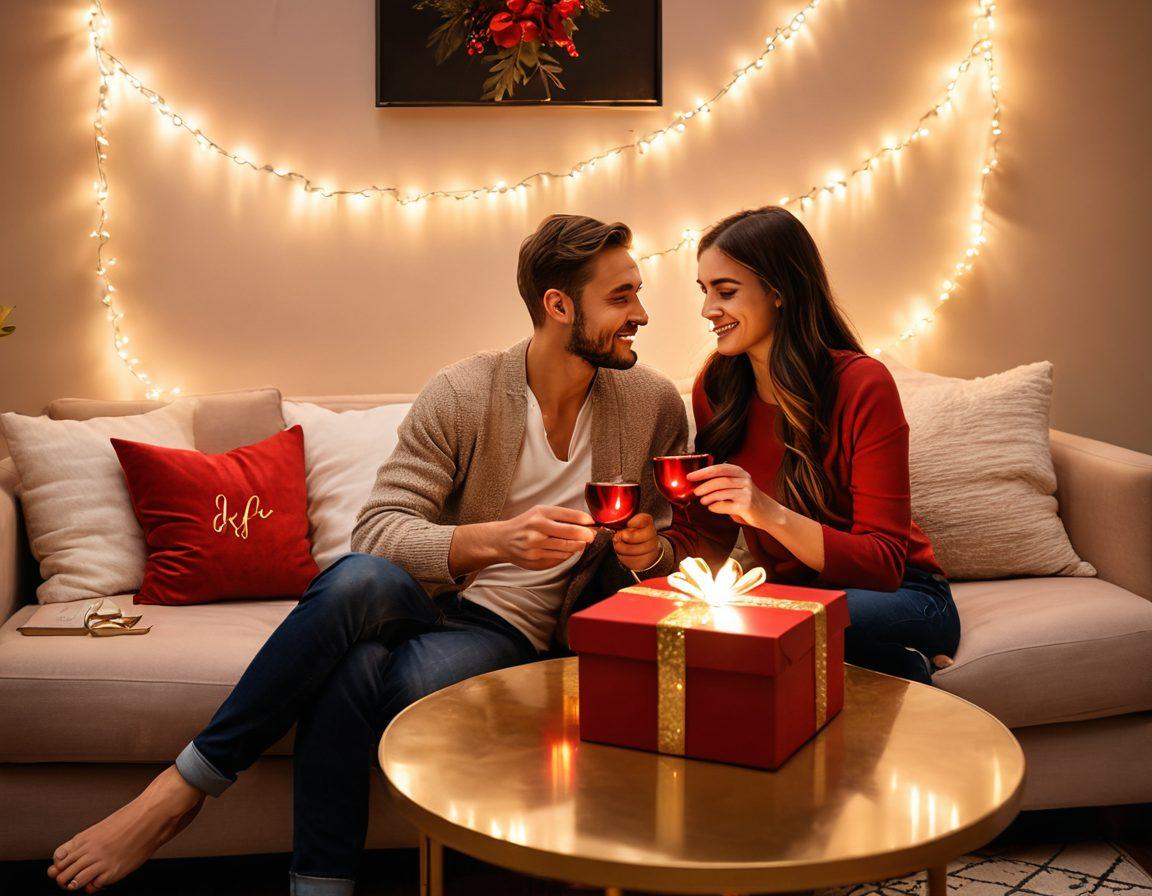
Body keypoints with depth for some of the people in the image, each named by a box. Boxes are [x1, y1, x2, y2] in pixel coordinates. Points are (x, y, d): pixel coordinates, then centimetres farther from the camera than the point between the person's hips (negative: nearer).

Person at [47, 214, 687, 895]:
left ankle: (186, 789, -16)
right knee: (359, 579, -38)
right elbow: (377, 530, -17)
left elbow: (668, 551, 10)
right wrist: (494, 539, -34)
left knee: (352, 680, -34)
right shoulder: (463, 393, -9)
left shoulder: (654, 403, -1)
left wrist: (647, 553, -16)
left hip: (517, 628, 0)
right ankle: (185, 783, -25)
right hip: (430, 599, 1)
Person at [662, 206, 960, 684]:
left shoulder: (862, 385, -18)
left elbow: (884, 562, -20)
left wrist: (773, 515, -35)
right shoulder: (715, 388, -2)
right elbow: (706, 533, 2)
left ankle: (906, 666, -6)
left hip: (901, 597, -6)